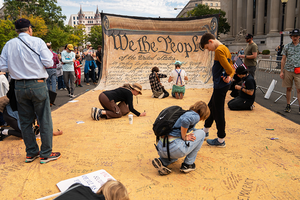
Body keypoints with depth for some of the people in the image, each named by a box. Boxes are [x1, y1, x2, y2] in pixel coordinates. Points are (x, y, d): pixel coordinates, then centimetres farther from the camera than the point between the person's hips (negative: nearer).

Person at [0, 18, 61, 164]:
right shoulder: (37, 42, -5)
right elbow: (48, 63, -12)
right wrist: (49, 53, 8)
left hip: (19, 86, 4)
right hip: (38, 86, -4)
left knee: (25, 121, 14)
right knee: (45, 120, 5)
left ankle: (31, 153, 25)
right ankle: (46, 154, 11)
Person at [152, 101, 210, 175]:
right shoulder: (196, 116, 0)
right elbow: (185, 120, -22)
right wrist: (184, 137, -9)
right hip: (174, 149, -8)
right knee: (201, 133, 13)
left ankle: (161, 162, 10)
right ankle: (187, 164, 13)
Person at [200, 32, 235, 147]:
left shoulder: (219, 50, -16)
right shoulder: (225, 49, 15)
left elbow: (229, 68, -23)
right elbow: (231, 68, 14)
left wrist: (229, 76, -4)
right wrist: (230, 76, -3)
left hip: (220, 85, -10)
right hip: (220, 85, 10)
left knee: (218, 112, 0)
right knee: (211, 107, 22)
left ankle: (221, 140, 11)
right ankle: (205, 131, 39)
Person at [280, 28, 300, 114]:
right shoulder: (287, 46, 6)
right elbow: (283, 60, 7)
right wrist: (281, 71, 3)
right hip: (288, 71, 1)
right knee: (288, 88, 8)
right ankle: (288, 106, 17)